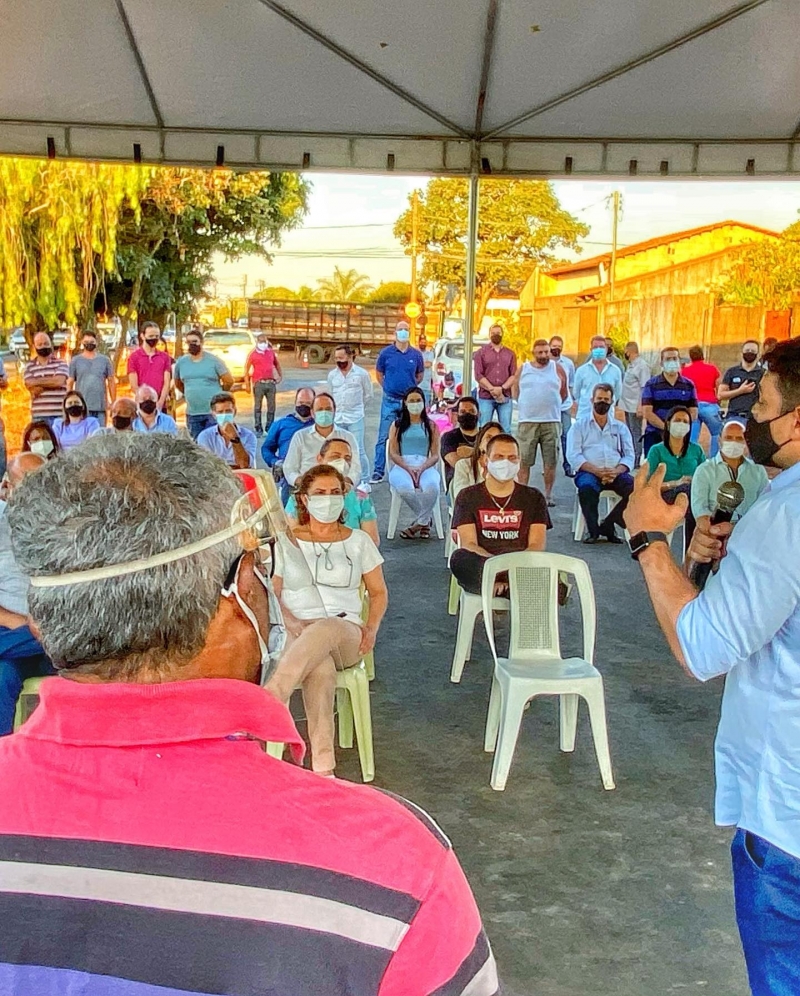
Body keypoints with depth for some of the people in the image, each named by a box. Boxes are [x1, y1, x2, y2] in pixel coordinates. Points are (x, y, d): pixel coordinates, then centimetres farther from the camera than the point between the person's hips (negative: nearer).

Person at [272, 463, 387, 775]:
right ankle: (322, 767, -52)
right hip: (296, 634, -1)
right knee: (321, 668, -41)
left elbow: (378, 592, 18)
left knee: (325, 630, -42)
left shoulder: (358, 541, 16)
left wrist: (371, 628, -2)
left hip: (346, 635, 1)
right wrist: (291, 622, -13)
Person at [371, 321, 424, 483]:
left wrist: (409, 388, 11)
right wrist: (389, 388, 7)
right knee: (384, 437, -2)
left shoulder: (416, 355, 2)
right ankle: (379, 471, 2)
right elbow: (379, 374, 10)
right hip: (390, 401, -1)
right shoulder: (386, 353, -1)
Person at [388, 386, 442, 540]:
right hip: (401, 466, 0)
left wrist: (421, 468, -12)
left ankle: (419, 522, -14)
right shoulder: (397, 425, 17)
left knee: (432, 486, -36)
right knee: (405, 487, -37)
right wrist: (408, 469, -12)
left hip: (426, 465, 0)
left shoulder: (431, 426, 18)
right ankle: (426, 520, -13)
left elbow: (435, 455, 8)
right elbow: (393, 453, 5)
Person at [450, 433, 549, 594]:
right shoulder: (468, 496, 15)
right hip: (478, 569, -1)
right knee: (459, 557, -36)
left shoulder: (534, 497, 19)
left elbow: (537, 544, 7)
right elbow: (468, 544, 2)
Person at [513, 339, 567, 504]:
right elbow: (515, 391, 15)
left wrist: (551, 406, 13)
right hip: (527, 422, 0)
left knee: (550, 463, 2)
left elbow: (564, 393, 15)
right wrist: (527, 406, 11)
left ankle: (548, 495, 12)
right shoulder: (523, 369, 7)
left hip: (551, 422, 0)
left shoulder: (557, 369, 7)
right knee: (524, 461, 1)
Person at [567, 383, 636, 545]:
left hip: (616, 473, 2)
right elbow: (573, 455, 0)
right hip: (589, 471, -2)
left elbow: (629, 456, 10)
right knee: (587, 487, -37)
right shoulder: (580, 425, 13)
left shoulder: (621, 427, 22)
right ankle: (593, 530, -19)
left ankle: (607, 525, -15)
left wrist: (616, 471, -12)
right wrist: (596, 471, -16)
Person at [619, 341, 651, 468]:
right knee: (629, 432, 16)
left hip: (635, 406, -10)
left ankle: (636, 460, 1)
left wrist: (640, 405, -23)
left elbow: (645, 388, -20)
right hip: (628, 405, 10)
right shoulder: (631, 365, 13)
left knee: (636, 432, -4)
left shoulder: (642, 365, -15)